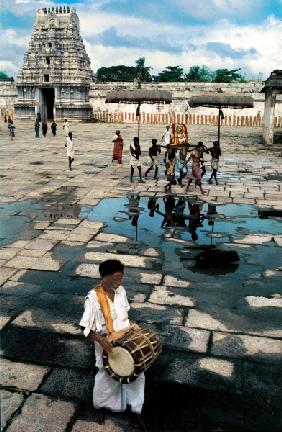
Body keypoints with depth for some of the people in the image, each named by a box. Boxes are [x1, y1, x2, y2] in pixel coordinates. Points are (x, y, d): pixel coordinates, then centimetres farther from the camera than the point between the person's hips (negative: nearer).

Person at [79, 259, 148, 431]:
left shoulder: (121, 291, -5)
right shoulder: (93, 297, -22)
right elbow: (85, 327, -21)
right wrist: (100, 339, -33)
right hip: (107, 346, -5)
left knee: (137, 374, 9)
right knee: (106, 378, 14)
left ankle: (136, 413, 27)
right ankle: (100, 407, 43)